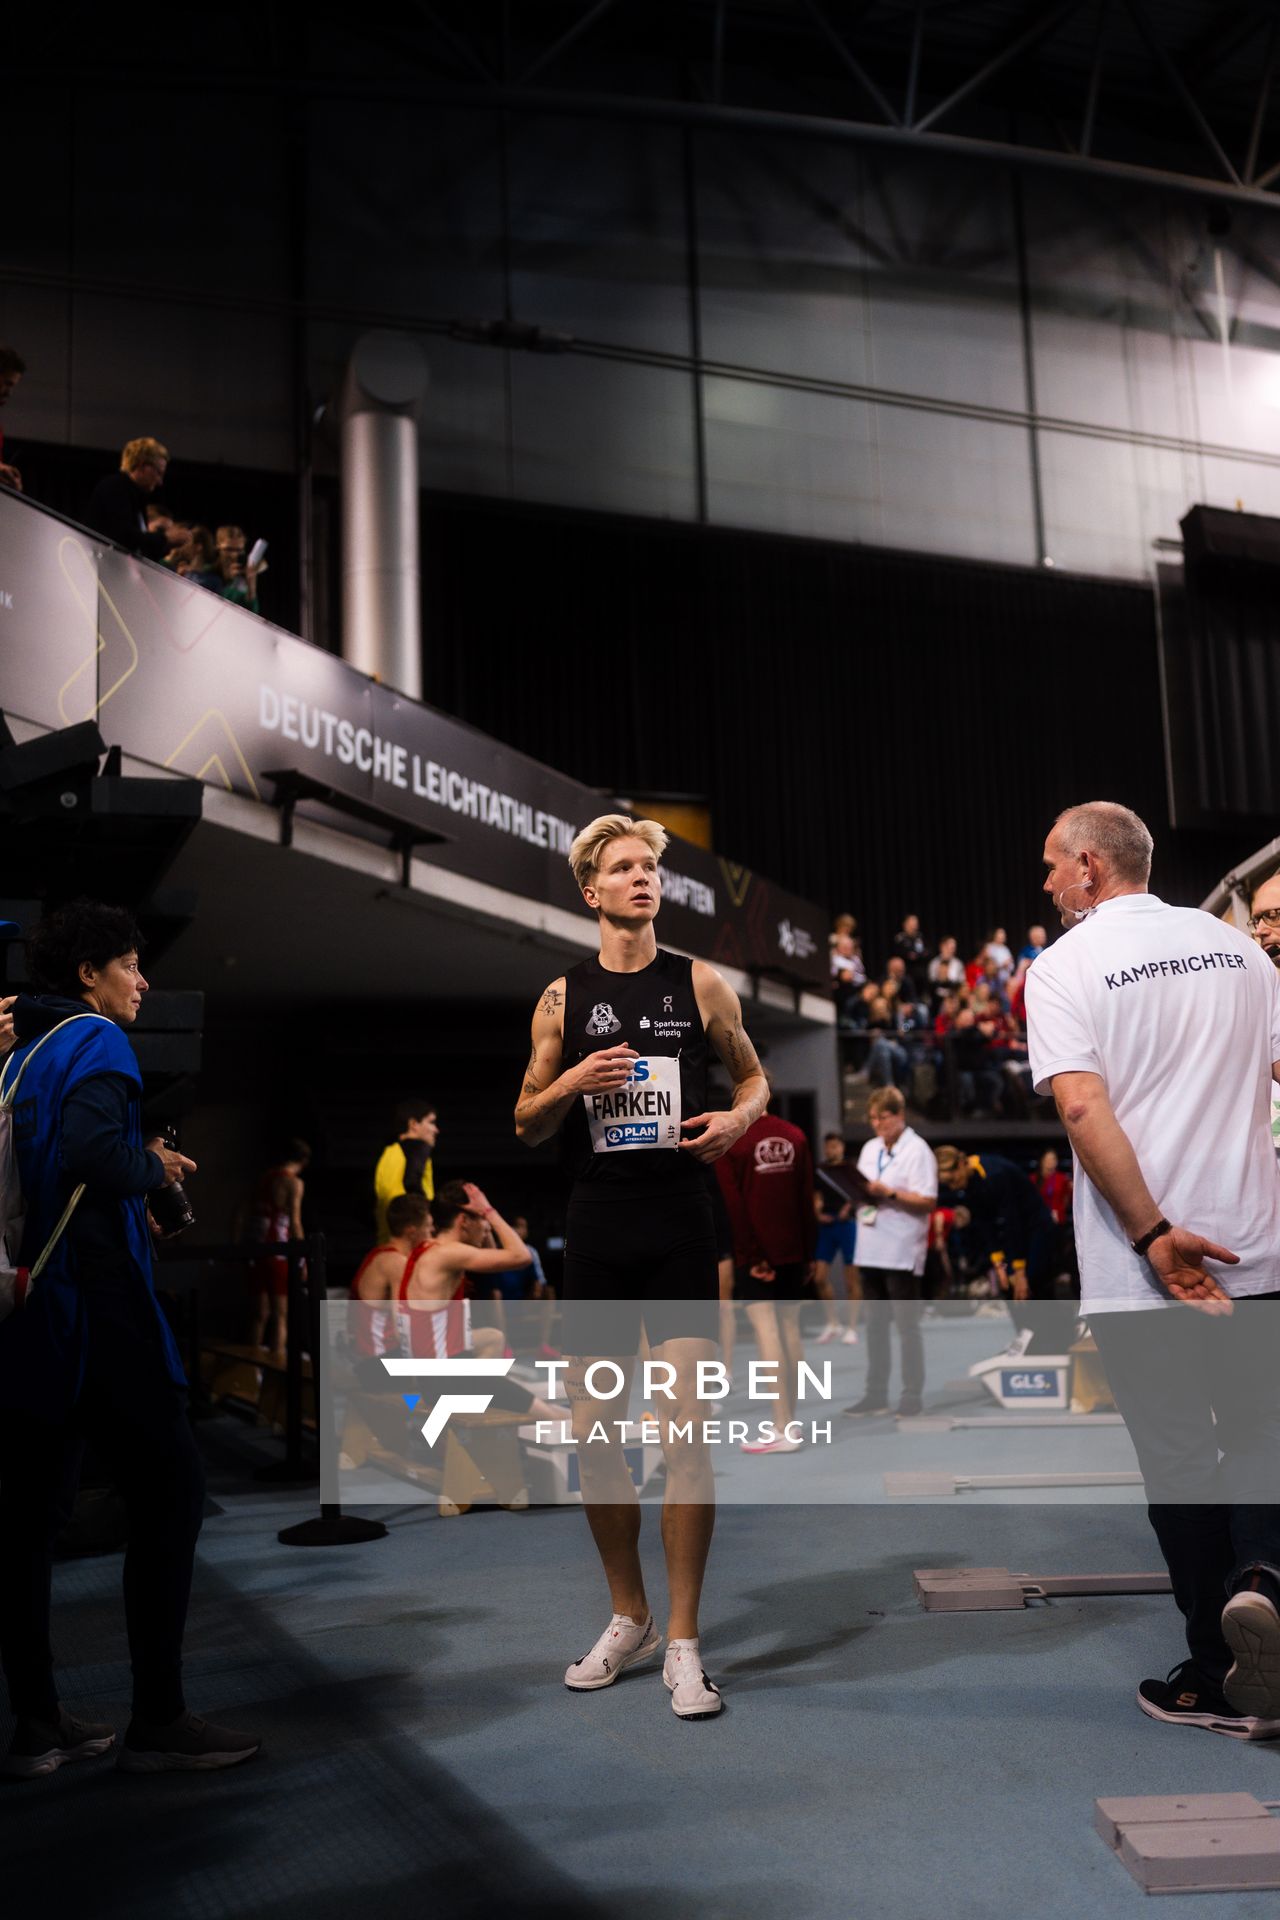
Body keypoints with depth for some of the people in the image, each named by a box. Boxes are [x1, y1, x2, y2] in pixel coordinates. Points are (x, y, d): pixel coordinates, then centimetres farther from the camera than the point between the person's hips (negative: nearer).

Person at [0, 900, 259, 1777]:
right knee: (169, 1485, -2)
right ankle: (158, 1719, 1)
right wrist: (154, 1163, -6)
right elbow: (91, 1152, -24)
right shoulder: (96, 1042, -7)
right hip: (91, 1302, -9)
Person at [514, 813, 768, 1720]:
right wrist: (572, 1084, -12)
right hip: (597, 1227, 2)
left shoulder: (701, 984, 3)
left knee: (685, 1431, -8)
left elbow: (755, 1076, 14)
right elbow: (527, 1124, 8)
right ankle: (630, 1620, 26)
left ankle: (684, 1644, 5)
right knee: (594, 1432, 7)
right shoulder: (564, 997, 6)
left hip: (680, 1226, -2)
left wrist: (738, 1118, -8)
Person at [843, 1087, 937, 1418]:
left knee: (907, 1325, 0)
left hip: (902, 1252, -7)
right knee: (875, 1324, 11)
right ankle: (875, 1394, 18)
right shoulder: (870, 1149, 15)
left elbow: (927, 1201, -15)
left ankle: (912, 1395, 8)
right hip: (870, 1250, 7)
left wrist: (889, 1193, -22)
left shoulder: (918, 1151, -7)